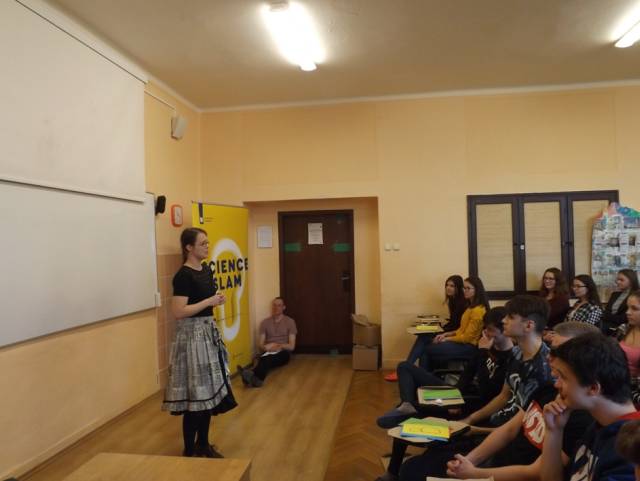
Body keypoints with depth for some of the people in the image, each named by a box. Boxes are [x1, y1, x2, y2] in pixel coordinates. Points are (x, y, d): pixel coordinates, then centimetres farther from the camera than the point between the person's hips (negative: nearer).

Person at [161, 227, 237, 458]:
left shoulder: (206, 270, 9)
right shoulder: (183, 275, -17)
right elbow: (178, 312, -24)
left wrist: (217, 300, 4)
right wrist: (209, 302, -19)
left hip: (209, 332, 9)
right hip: (192, 335, -9)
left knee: (209, 391, 13)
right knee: (194, 395, -2)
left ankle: (203, 444, 28)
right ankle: (189, 450, 14)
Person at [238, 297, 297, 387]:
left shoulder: (290, 321, 5)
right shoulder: (265, 322, 13)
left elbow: (291, 346, -1)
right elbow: (260, 344, 8)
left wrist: (279, 346, -19)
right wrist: (266, 347, -16)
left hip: (283, 353, -3)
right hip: (268, 353, 3)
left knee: (269, 358, -39)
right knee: (267, 358, -37)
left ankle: (253, 375, -67)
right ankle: (256, 378, -67)